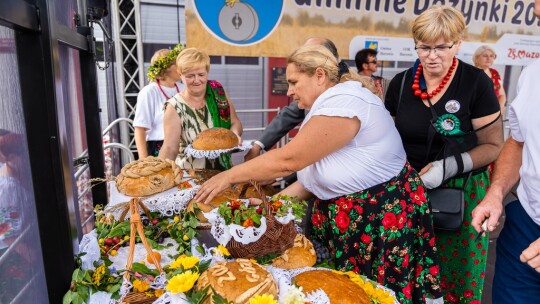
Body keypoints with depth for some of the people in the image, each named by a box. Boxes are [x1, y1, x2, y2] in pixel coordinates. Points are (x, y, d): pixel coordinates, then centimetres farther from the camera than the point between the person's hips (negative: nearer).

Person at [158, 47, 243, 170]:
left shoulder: (218, 91, 0)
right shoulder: (175, 108, -9)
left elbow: (235, 122, 9)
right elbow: (170, 149, -11)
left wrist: (235, 134, -12)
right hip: (190, 175, -2)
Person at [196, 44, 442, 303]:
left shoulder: (344, 103, -21)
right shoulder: (327, 106, 11)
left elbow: (288, 160, -24)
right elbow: (313, 175, 7)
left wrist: (229, 176, -15)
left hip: (382, 215, -9)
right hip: (343, 215, 9)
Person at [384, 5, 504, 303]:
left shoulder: (476, 82, -9)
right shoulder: (400, 83, 0)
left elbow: (493, 145, -6)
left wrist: (450, 166, -21)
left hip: (461, 191, -2)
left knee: (457, 270, 10)